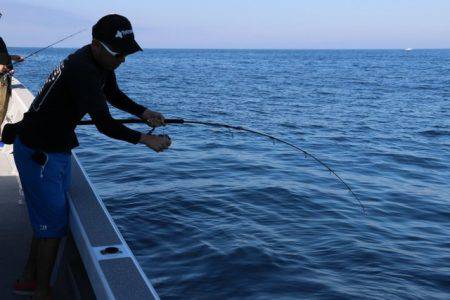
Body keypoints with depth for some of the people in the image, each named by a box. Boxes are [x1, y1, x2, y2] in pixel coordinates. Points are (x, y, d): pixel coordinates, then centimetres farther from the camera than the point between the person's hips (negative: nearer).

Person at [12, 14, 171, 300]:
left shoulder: (101, 63, 1)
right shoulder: (82, 70, -29)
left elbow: (114, 95, 18)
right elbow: (104, 124, -29)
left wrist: (144, 112, 2)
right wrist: (146, 139, -20)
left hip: (57, 148, 10)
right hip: (38, 152, -10)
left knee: (49, 215, 19)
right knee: (54, 222, -1)